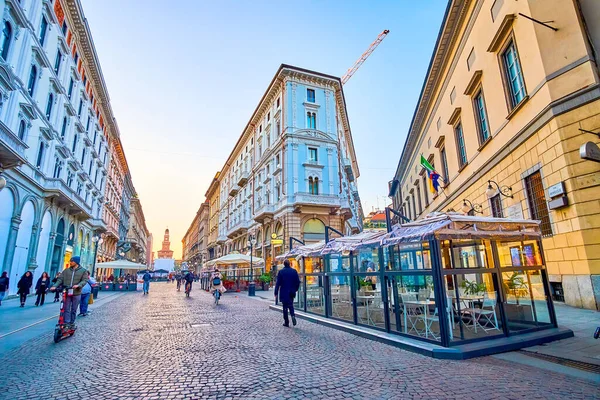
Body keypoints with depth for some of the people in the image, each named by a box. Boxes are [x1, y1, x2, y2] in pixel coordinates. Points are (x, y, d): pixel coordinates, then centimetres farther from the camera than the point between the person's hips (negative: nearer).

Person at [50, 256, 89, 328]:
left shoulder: (83, 271, 0)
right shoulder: (66, 271, 8)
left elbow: (85, 280, -9)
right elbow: (60, 279, 3)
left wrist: (78, 285, -27)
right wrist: (55, 286, -15)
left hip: (76, 294, -2)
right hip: (66, 293, 2)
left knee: (74, 310, 8)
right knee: (66, 309, 1)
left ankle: (72, 323, 20)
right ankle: (66, 323, 6)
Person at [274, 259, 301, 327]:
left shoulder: (281, 272, -8)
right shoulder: (294, 271, 0)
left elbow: (278, 283, -9)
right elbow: (298, 281, 2)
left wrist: (276, 293, -5)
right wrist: (295, 289, 16)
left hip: (284, 292, -3)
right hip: (292, 292, 3)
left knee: (285, 307, 7)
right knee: (291, 305, 19)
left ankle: (286, 322, 10)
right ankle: (293, 315, -7)